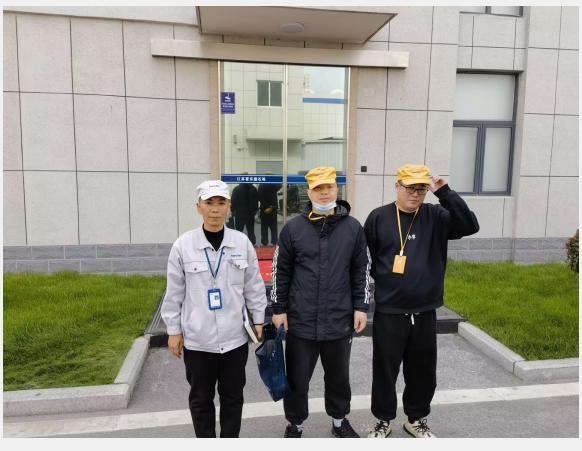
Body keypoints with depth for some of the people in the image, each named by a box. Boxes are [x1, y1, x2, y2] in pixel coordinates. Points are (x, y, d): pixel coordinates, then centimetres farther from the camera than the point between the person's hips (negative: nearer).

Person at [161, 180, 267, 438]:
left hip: (234, 337, 1)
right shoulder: (183, 245, -8)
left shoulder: (242, 242, -4)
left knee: (232, 396, 17)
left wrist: (259, 321, 5)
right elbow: (174, 292, -1)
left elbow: (254, 285, 3)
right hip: (197, 339, -1)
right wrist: (173, 330, 1)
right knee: (200, 398, 16)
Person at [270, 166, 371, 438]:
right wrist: (279, 309, 0)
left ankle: (339, 420, 43)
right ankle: (295, 424, 36)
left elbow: (362, 271, 5)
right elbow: (280, 271, 1)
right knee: (297, 377, 13)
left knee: (339, 375, 19)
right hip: (301, 321, -1)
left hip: (340, 320, 1)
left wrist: (361, 307, 2)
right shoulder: (293, 228, -3)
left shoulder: (353, 228, 0)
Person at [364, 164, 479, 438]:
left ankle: (416, 420, 38)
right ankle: (383, 421, 32)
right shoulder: (379, 217, -4)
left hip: (425, 312, 2)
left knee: (423, 371, 16)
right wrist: (383, 283, 1)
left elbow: (470, 226, -14)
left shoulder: (435, 216, 0)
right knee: (385, 370, 11)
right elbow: (365, 259, 2)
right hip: (388, 312, -2)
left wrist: (445, 193, -18)